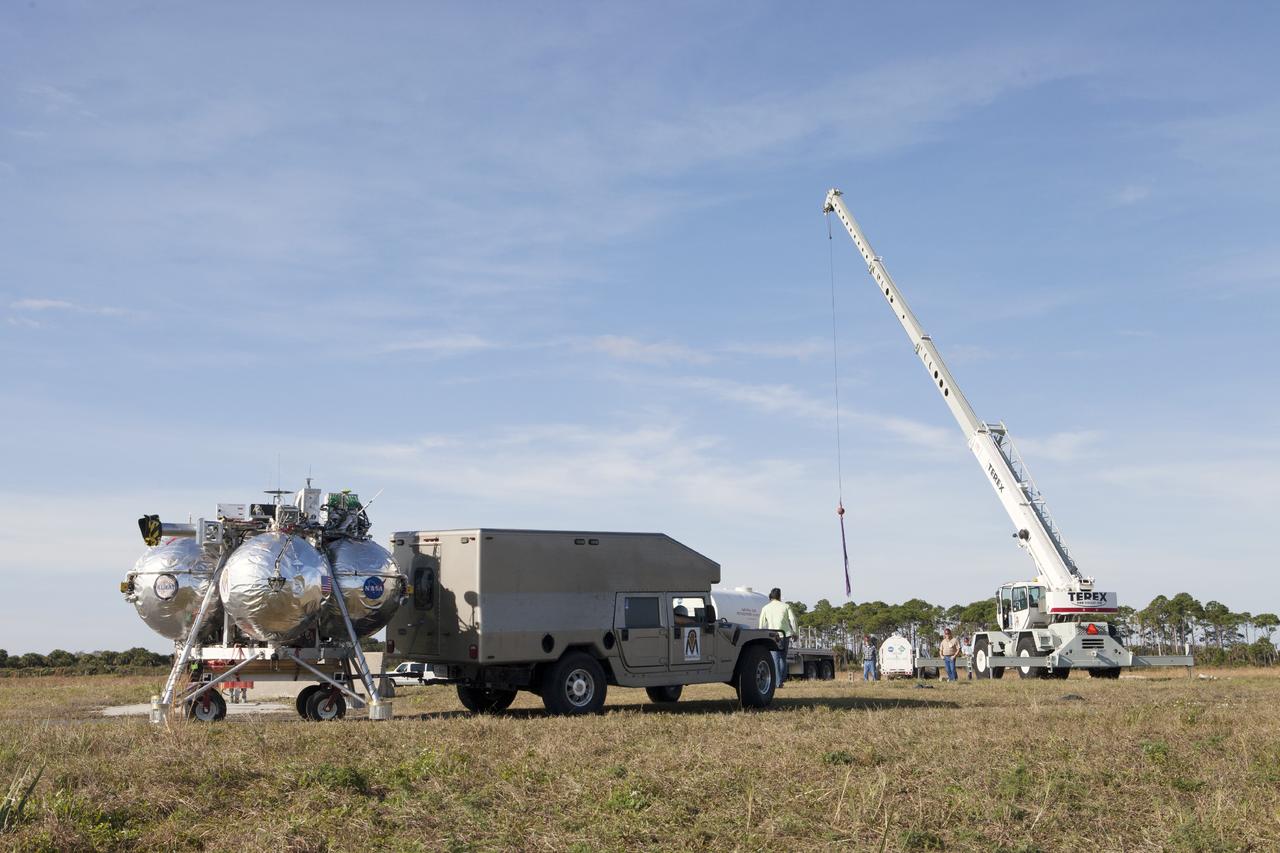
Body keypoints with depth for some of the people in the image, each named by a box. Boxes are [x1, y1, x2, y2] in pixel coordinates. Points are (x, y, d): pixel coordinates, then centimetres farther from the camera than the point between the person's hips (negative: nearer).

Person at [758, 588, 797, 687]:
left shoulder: (765, 608, 5)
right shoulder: (785, 606, 5)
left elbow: (762, 624, 6)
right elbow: (792, 620, 0)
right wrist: (794, 633, 9)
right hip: (785, 634, 2)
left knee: (775, 659, 0)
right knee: (783, 658, 16)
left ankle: (778, 682, -8)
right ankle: (782, 679, 17)